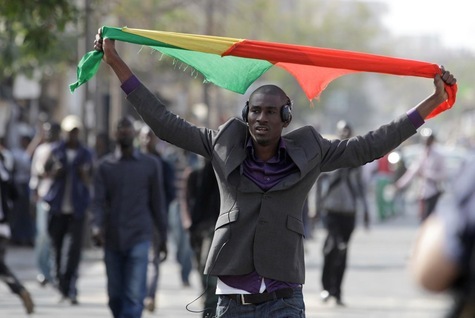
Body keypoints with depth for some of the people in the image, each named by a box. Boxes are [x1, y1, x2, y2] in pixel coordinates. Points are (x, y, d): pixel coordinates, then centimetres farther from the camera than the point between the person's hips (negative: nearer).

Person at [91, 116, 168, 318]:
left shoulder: (150, 165, 5)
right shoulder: (105, 166, 6)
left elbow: (157, 202, 8)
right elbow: (98, 201, -2)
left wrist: (163, 235, 9)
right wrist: (97, 227, -20)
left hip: (139, 238, -2)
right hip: (112, 239, 2)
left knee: (134, 295, -12)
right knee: (115, 294, 9)